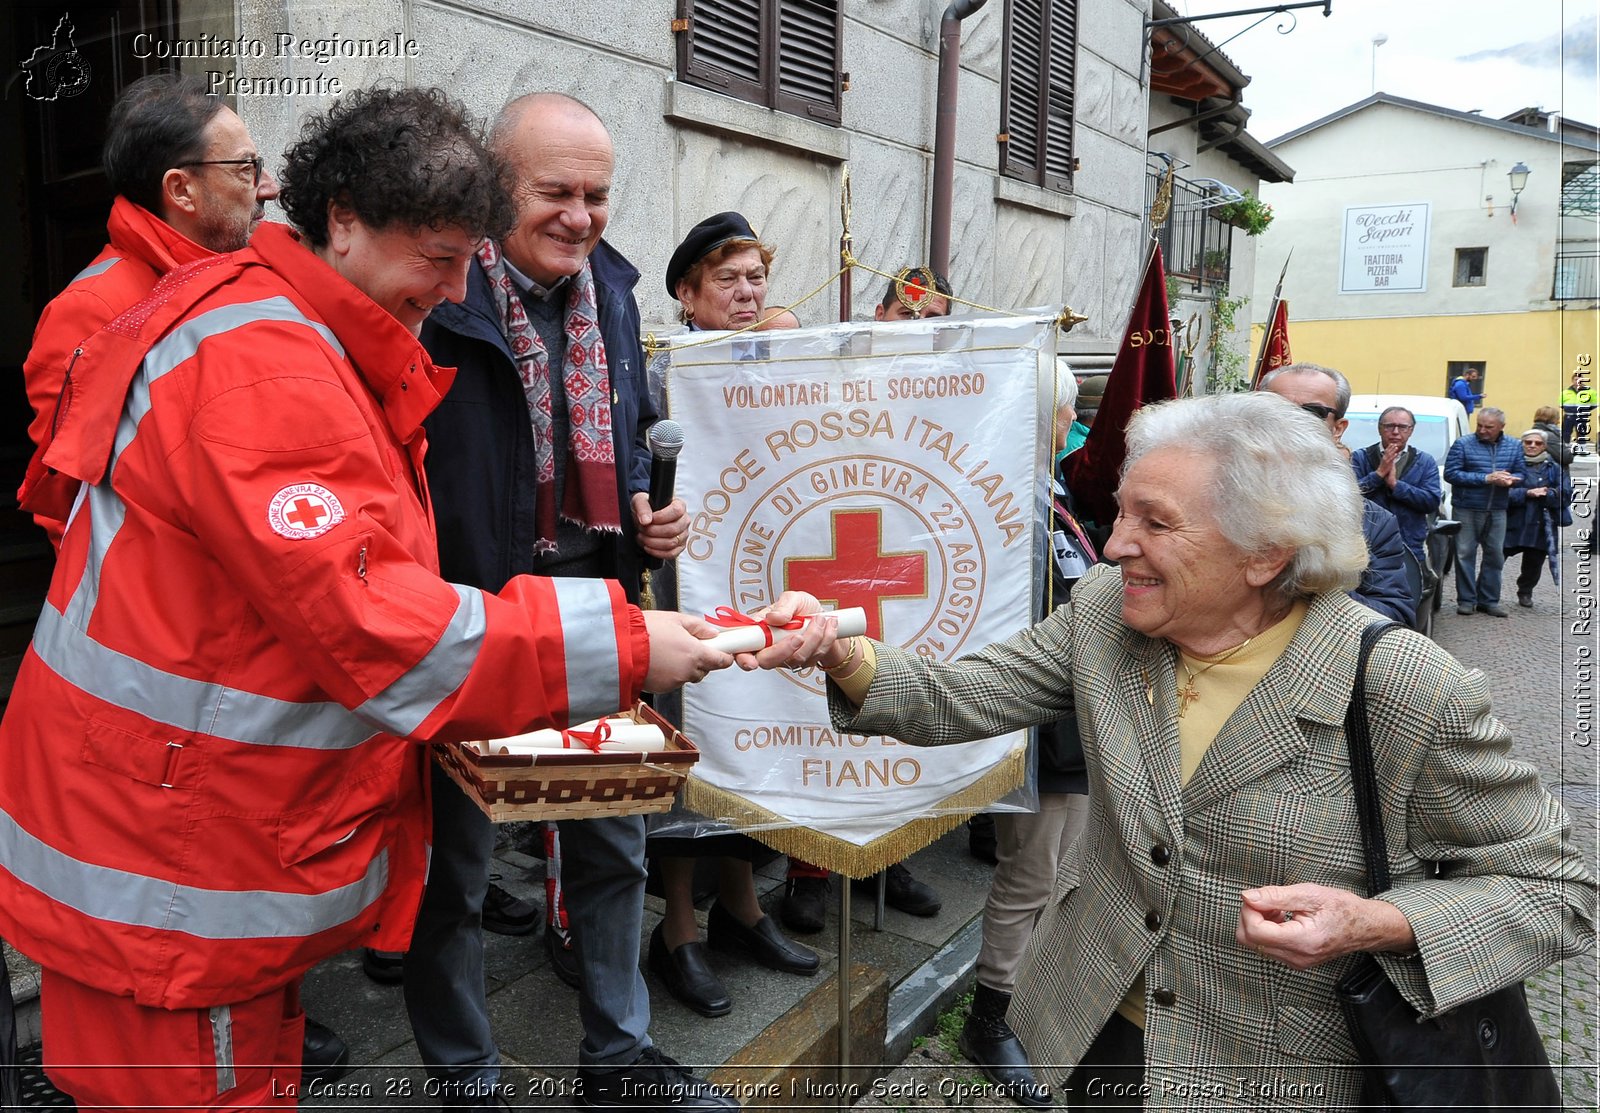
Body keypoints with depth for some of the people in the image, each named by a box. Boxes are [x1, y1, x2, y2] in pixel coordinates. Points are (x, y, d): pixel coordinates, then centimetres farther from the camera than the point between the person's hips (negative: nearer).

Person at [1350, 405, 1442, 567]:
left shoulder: (1425, 462, 6)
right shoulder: (1360, 457, 2)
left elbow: (1433, 502, -7)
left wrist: (1395, 484, -13)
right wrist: (1379, 473, -15)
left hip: (1411, 552, 2)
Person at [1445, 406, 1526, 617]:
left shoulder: (1514, 447, 10)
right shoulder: (1463, 444, -5)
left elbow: (1521, 476, 12)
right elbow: (1450, 474, -13)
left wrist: (1510, 480, -13)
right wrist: (1486, 478, -17)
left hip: (1497, 511, 4)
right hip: (1467, 509, -4)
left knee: (1495, 556, 8)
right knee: (1465, 555, -1)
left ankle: (1489, 601, 17)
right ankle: (1466, 600, 6)